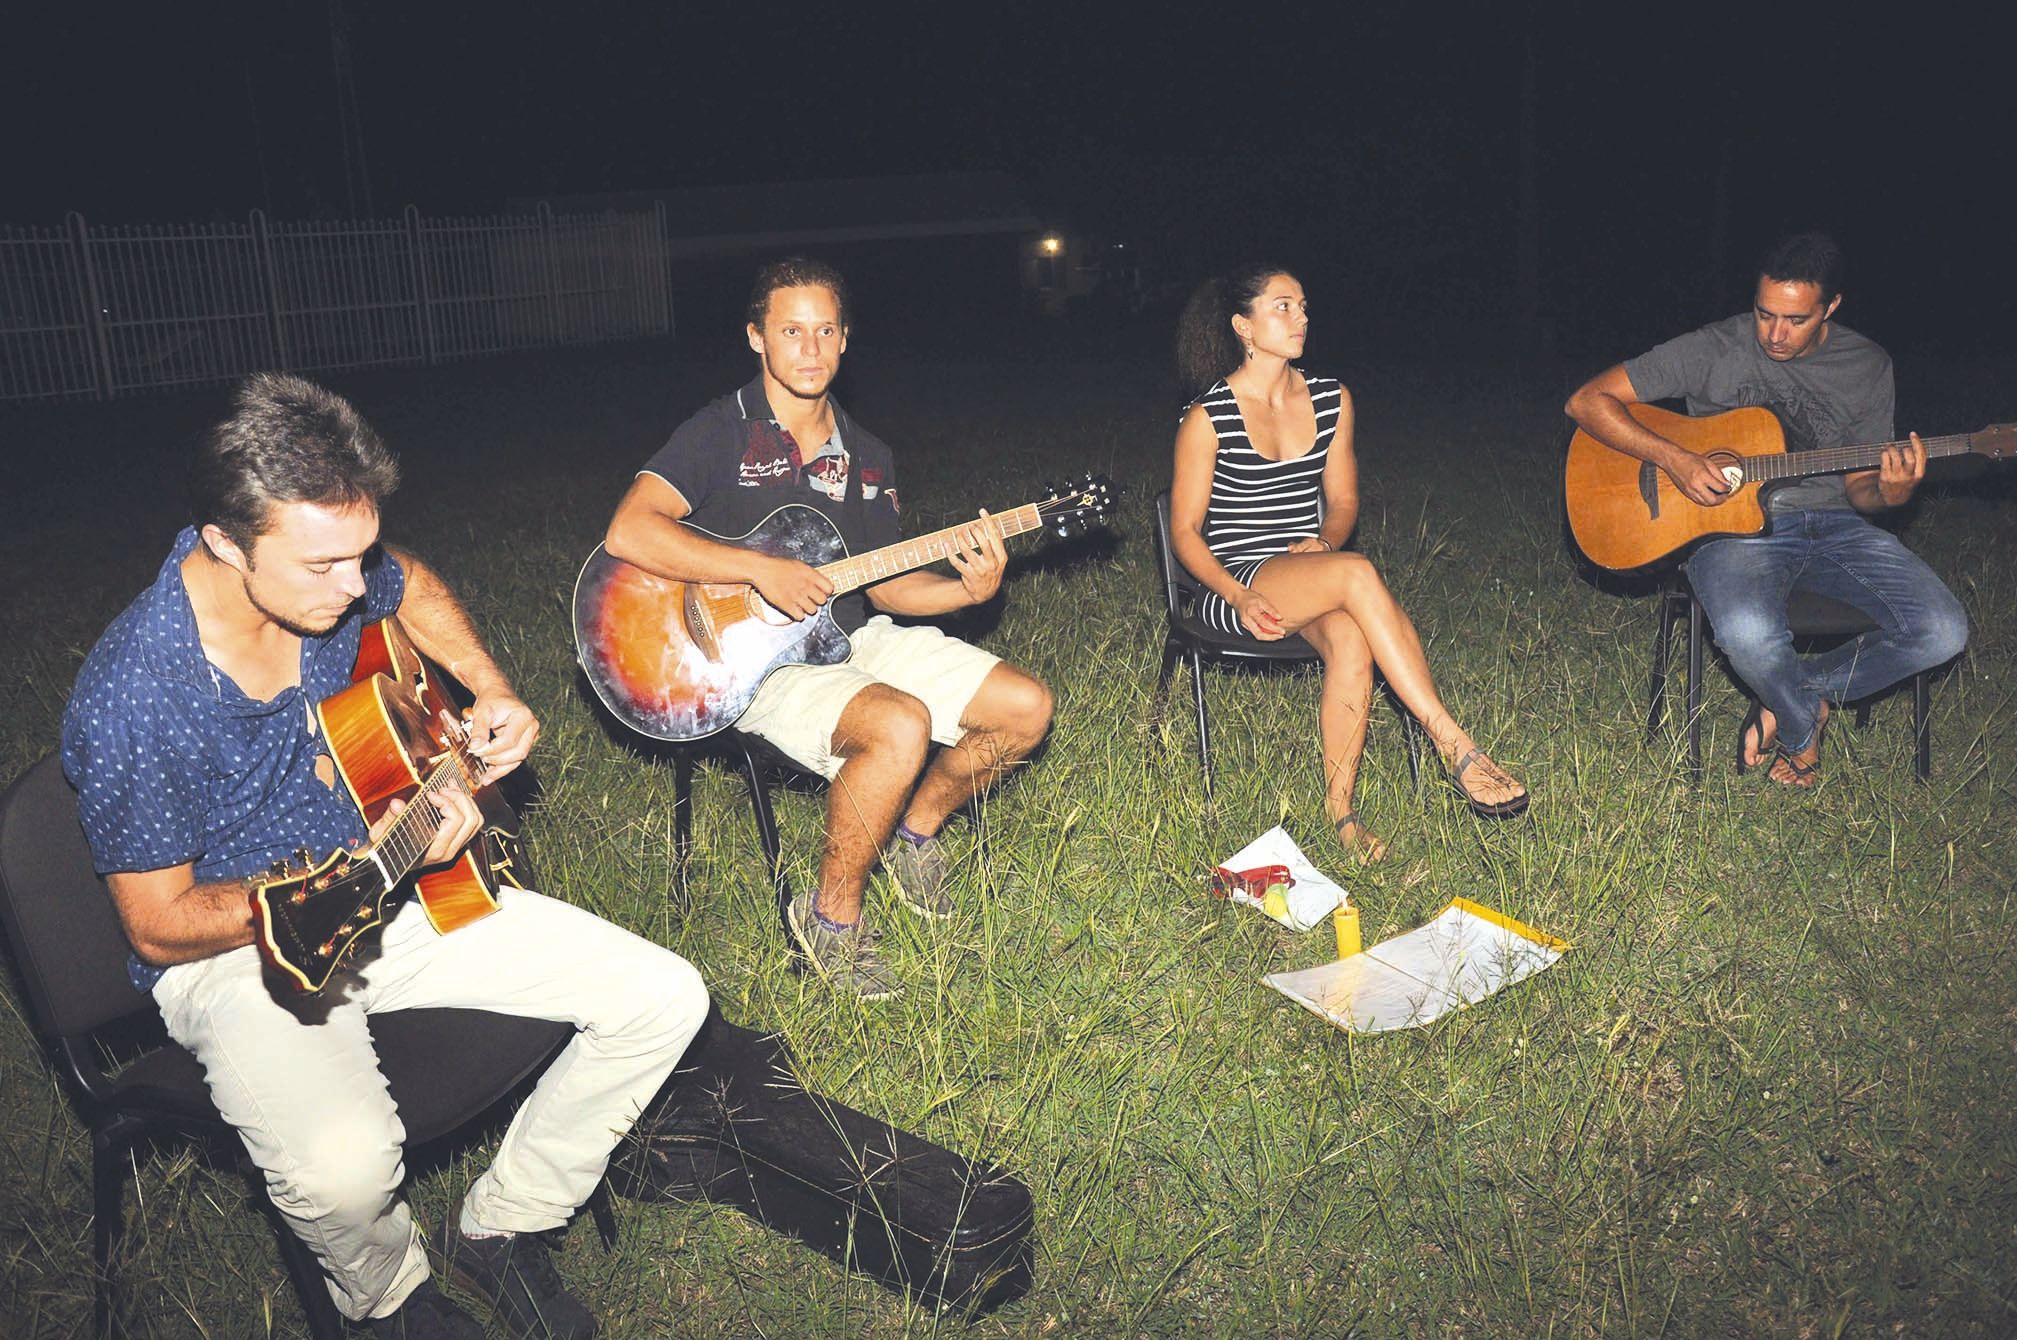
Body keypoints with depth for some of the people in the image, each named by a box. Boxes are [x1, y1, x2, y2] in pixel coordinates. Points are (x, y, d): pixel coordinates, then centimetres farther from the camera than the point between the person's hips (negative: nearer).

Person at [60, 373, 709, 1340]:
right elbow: (160, 928, -18)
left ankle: (497, 1227, 13)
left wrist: (490, 690, 3)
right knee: (344, 1164, -37)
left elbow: (415, 586, 18)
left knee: (664, 1000, -8)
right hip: (234, 949, -6)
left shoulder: (327, 572, -9)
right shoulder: (129, 703, -26)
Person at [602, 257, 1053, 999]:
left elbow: (886, 584, 14)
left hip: (854, 637, 7)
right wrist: (760, 569, -27)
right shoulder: (720, 433, -8)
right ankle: (832, 915, -12)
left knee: (1025, 706, -3)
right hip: (758, 658, -7)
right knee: (901, 727, -35)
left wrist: (968, 589, -6)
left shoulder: (866, 457, 12)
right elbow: (628, 531, -22)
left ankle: (916, 830, 20)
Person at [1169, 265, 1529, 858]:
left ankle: (1340, 809, -21)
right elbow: (1185, 531, -4)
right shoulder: (1208, 418, -6)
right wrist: (1240, 597, -19)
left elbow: (1342, 501, 17)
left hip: (1312, 576, 5)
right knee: (1356, 572, -34)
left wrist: (1324, 542, -7)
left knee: (1350, 636, -33)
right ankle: (1454, 745, -31)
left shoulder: (1331, 400, 9)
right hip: (1235, 587, -4)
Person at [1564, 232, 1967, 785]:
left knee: (1942, 631, -18)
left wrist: (1888, 492, -15)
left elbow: (1858, 485, 11)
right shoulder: (1713, 350, -6)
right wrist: (1674, 460, -21)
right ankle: (1803, 724, 1)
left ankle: (1791, 695, 5)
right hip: (1735, 525, -4)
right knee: (1749, 636, -36)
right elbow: (1587, 400, -10)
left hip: (1833, 526, 4)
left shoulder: (1868, 367, 5)